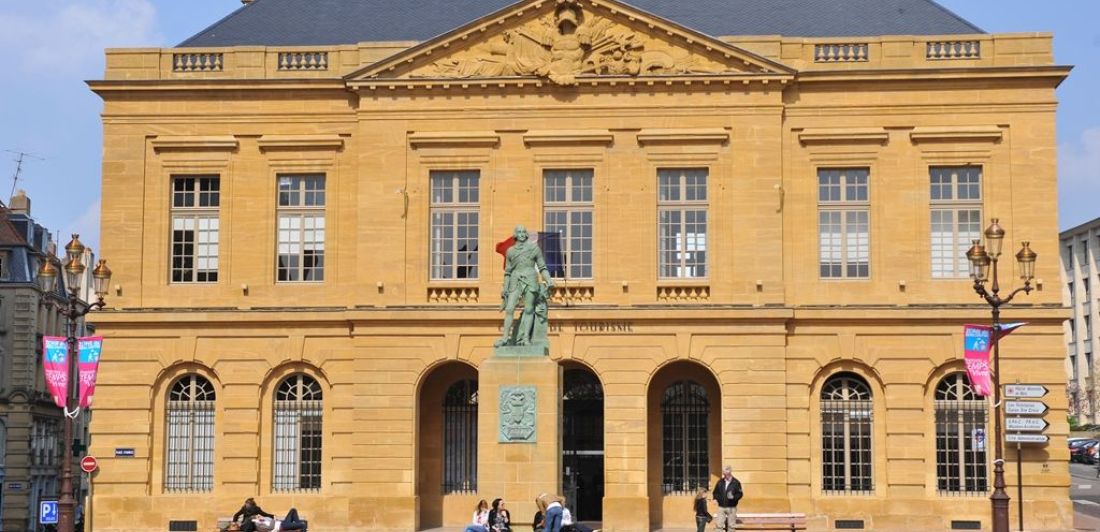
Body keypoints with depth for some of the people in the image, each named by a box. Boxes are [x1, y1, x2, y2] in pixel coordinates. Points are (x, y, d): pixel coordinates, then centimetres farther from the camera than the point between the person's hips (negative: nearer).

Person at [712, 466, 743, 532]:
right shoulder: (720, 482, 5)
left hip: (731, 508, -2)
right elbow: (715, 492, 15)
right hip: (721, 507, 2)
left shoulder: (736, 482, -4)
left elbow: (740, 494, -3)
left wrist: (734, 497, -21)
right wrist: (715, 498, -4)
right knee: (718, 525, -3)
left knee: (731, 526, 5)